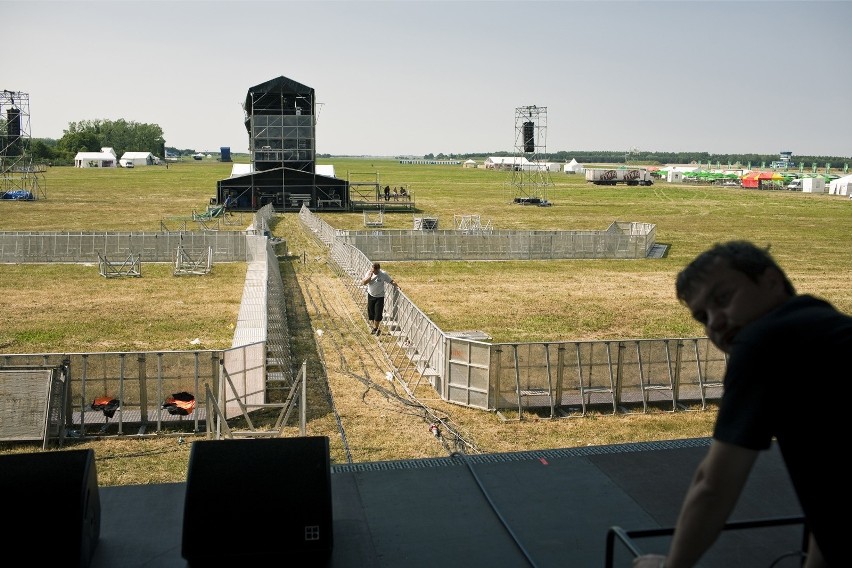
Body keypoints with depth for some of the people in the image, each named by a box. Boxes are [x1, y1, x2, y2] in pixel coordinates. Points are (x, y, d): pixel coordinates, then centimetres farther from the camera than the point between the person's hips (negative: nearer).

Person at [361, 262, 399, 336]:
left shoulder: (383, 274, -16)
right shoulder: (369, 273, -8)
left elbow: (391, 281, -12)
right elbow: (364, 283, -15)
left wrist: (397, 286, -29)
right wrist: (370, 276, -25)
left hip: (380, 297, -3)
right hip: (371, 296, 3)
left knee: (378, 314, -3)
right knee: (371, 312, 13)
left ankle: (375, 328, 15)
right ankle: (372, 325, 36)